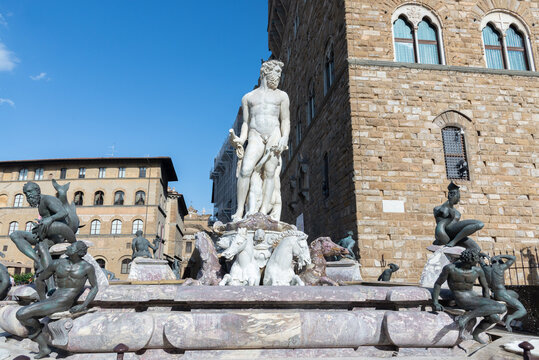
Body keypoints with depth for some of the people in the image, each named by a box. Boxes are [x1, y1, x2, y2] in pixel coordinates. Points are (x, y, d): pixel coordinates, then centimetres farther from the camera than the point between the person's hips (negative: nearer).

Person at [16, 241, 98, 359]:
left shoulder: (87, 267, -5)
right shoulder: (57, 263, 7)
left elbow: (94, 287, 2)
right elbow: (39, 280, 21)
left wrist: (83, 306, -9)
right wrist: (43, 301, 15)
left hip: (62, 303, -7)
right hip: (52, 299, 7)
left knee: (21, 315, -13)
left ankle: (37, 328, 21)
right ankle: (44, 348, 14)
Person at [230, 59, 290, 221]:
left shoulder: (281, 96, 19)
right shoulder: (248, 97, 20)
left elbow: (285, 120, 11)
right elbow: (246, 123, 16)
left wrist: (285, 137, -7)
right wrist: (240, 140, -1)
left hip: (274, 134, 1)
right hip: (255, 136, 0)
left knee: (270, 172, -12)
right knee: (245, 170, -20)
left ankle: (263, 211, -14)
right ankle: (239, 211, -19)